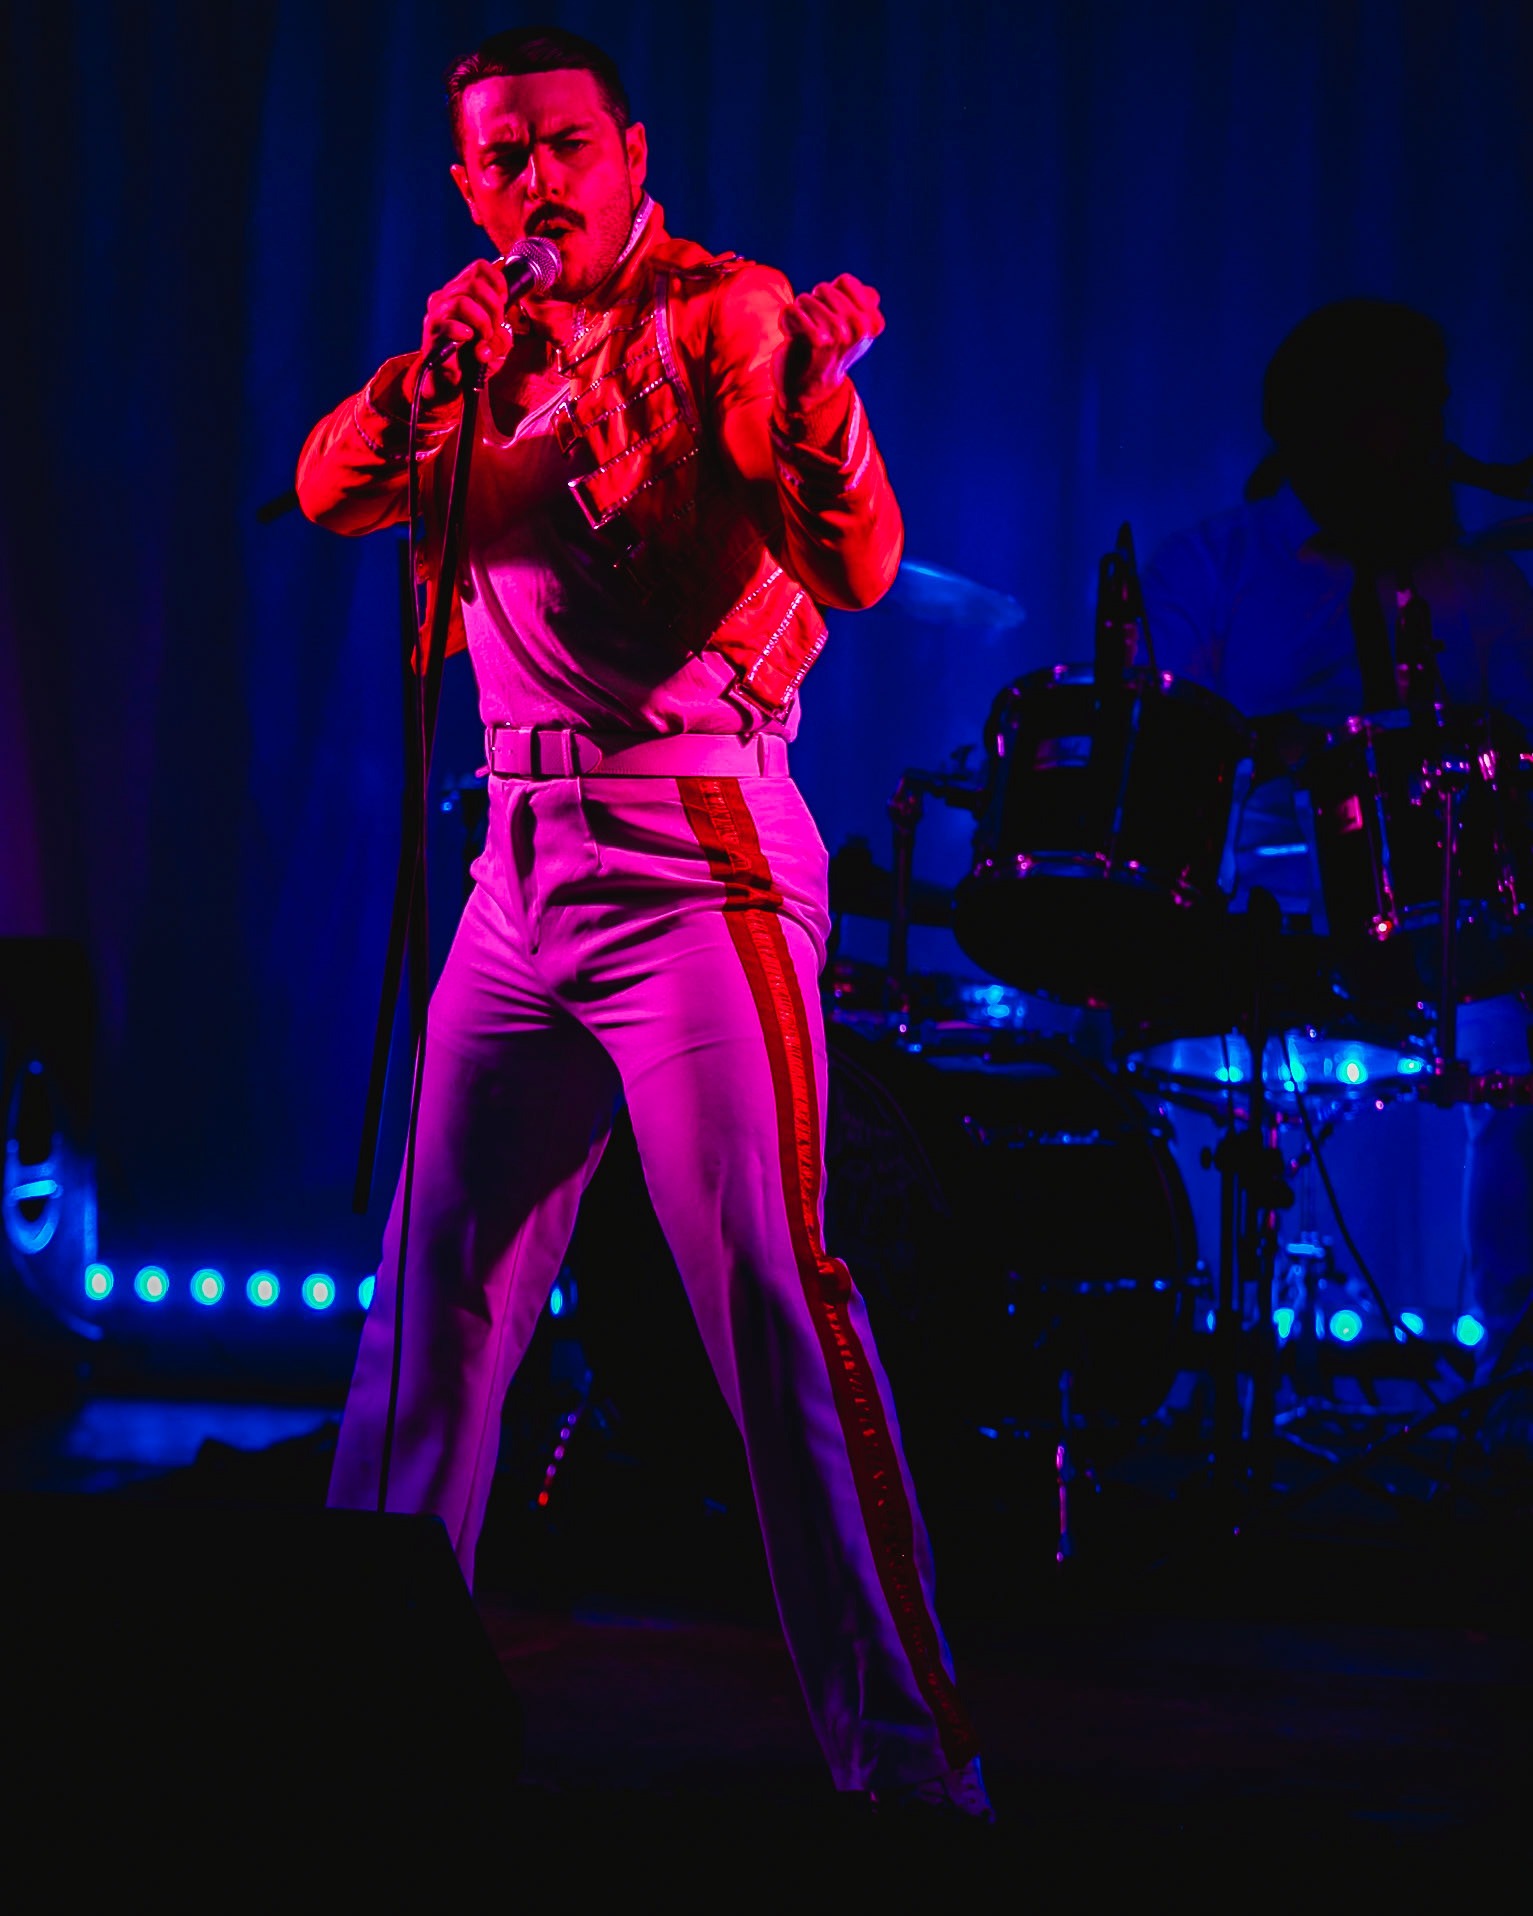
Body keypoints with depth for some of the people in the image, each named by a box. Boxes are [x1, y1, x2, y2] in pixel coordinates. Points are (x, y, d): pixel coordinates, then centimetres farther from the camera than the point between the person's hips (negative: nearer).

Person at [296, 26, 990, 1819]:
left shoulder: (723, 315, -5)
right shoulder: (495, 347, 16)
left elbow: (858, 570, -14)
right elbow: (329, 492, 5)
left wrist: (819, 389, -33)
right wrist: (435, 371, -12)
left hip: (693, 862, -7)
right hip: (525, 867, 7)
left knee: (773, 1299, -13)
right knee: (436, 1283, 12)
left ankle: (904, 1747, -10)